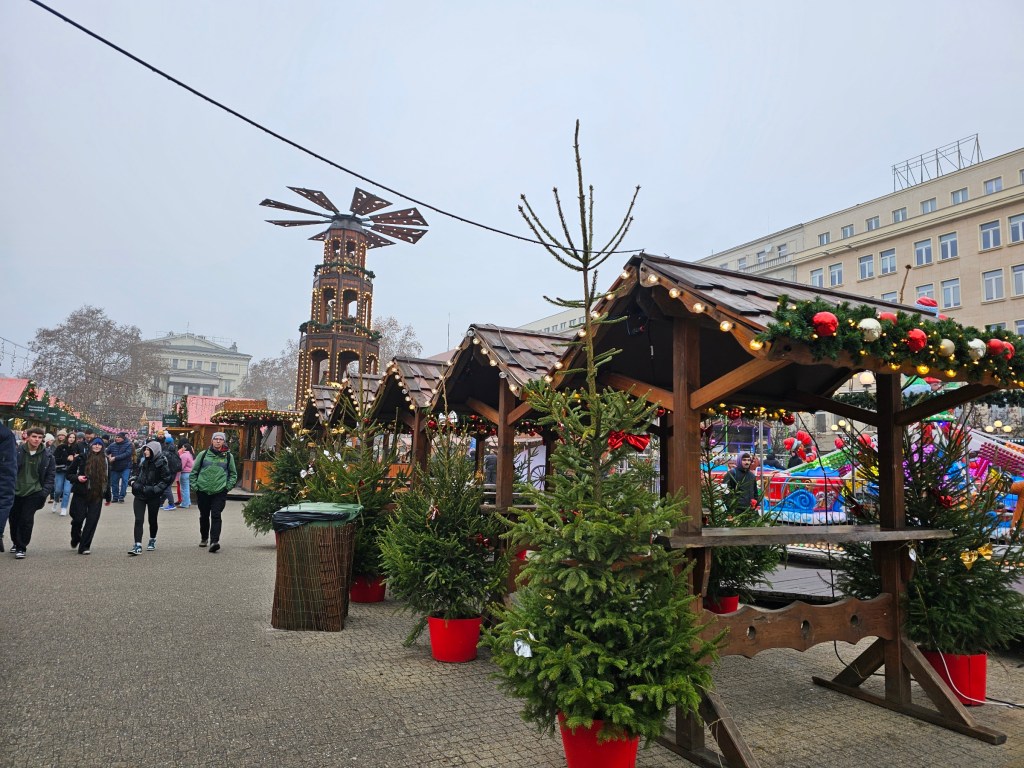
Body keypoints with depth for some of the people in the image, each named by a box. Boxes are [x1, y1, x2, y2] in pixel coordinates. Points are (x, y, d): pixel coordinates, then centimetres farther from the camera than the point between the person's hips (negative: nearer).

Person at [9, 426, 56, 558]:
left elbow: (51, 475, 0)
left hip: (33, 493, -2)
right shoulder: (17, 451, -6)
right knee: (14, 519, 14)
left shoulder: (47, 456, -5)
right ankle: (16, 543, 36)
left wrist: (44, 492, -9)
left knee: (26, 520, -6)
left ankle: (21, 548, 7)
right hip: (15, 492, 2)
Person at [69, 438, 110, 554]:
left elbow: (107, 479, 14)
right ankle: (75, 539, 28)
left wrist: (108, 496, 16)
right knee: (78, 518, -1)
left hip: (97, 496, 2)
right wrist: (77, 478, -19)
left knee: (92, 521, -2)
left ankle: (84, 547, 5)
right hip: (81, 494, -2)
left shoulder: (105, 460, 7)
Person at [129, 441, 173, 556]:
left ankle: (152, 540, 33)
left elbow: (167, 479, -13)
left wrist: (155, 489, -18)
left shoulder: (161, 463, -12)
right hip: (140, 495, 4)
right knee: (138, 520, -6)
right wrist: (135, 483, 5)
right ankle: (138, 546, -7)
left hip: (153, 497, -4)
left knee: (152, 520, 11)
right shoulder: (143, 460, 6)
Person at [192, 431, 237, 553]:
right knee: (204, 516, 14)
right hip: (203, 491, 2)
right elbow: (194, 471, 9)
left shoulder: (228, 456, 4)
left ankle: (214, 541, -16)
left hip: (220, 492, -2)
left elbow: (233, 474, 12)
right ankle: (204, 538, 32)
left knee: (216, 516, -12)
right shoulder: (203, 454, 3)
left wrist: (228, 486, 1)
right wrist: (195, 486, 1)